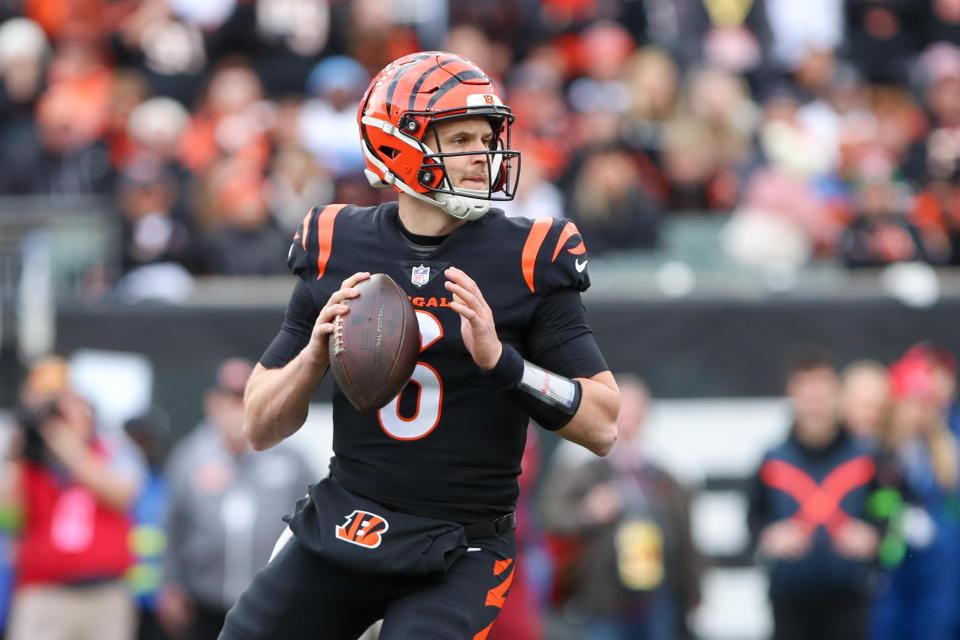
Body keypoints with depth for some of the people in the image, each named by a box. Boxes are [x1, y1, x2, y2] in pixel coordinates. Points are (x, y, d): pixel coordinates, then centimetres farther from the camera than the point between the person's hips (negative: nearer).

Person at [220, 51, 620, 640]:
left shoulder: (527, 259, -4)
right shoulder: (336, 250, 3)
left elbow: (602, 426, -8)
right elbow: (261, 430, 7)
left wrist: (500, 358, -21)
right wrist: (317, 352, -12)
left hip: (459, 553, -3)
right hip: (339, 526, 3)